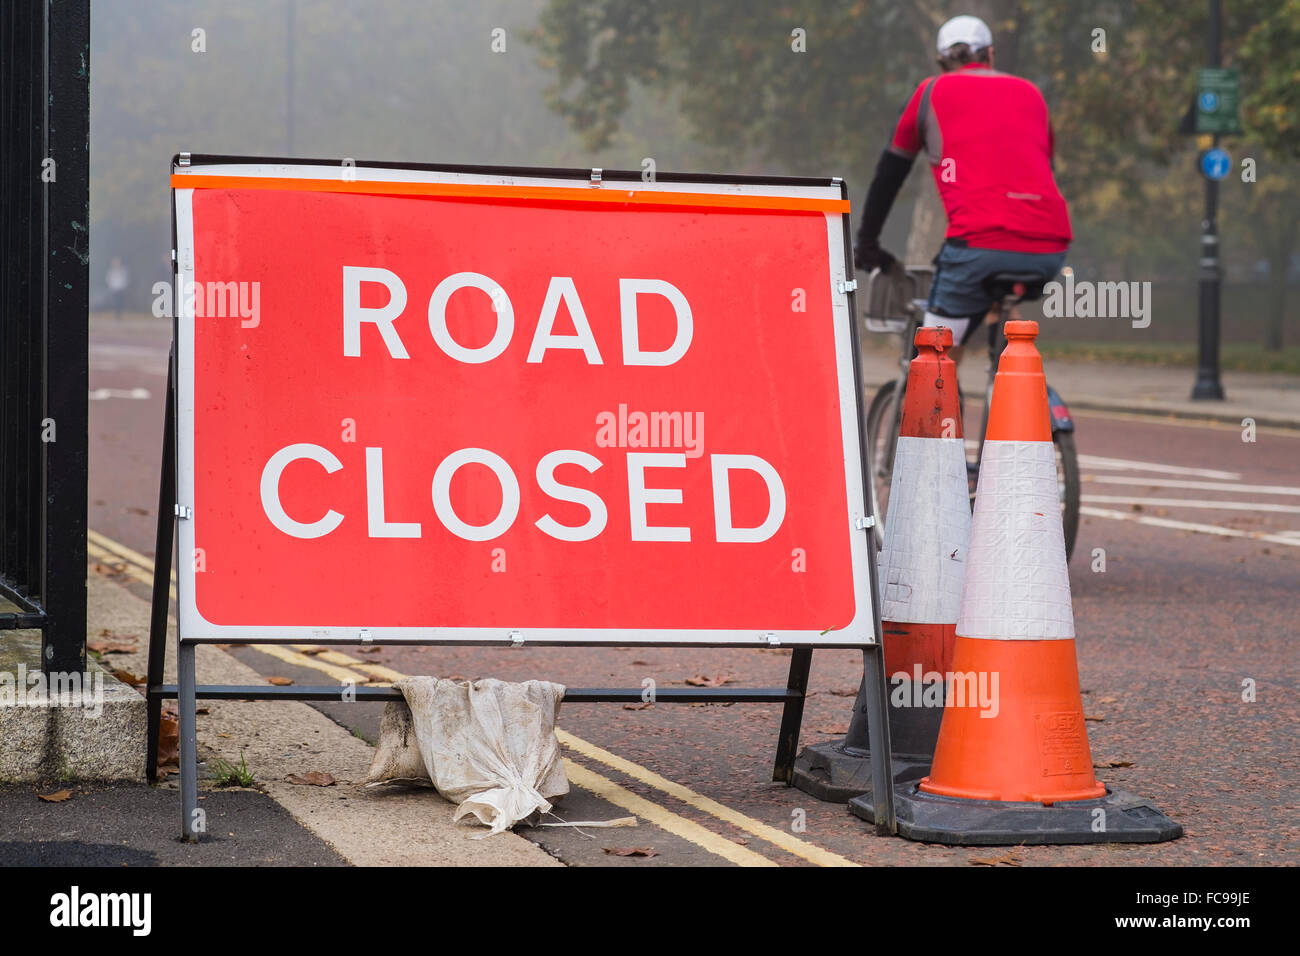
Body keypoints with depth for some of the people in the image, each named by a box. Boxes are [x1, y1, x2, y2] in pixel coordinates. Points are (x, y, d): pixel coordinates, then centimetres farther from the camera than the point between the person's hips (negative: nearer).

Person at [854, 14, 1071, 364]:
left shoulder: (932, 92, 17)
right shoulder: (1030, 93, 25)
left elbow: (889, 172, 25)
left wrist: (866, 243, 36)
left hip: (979, 244, -3)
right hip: (1049, 249, 3)